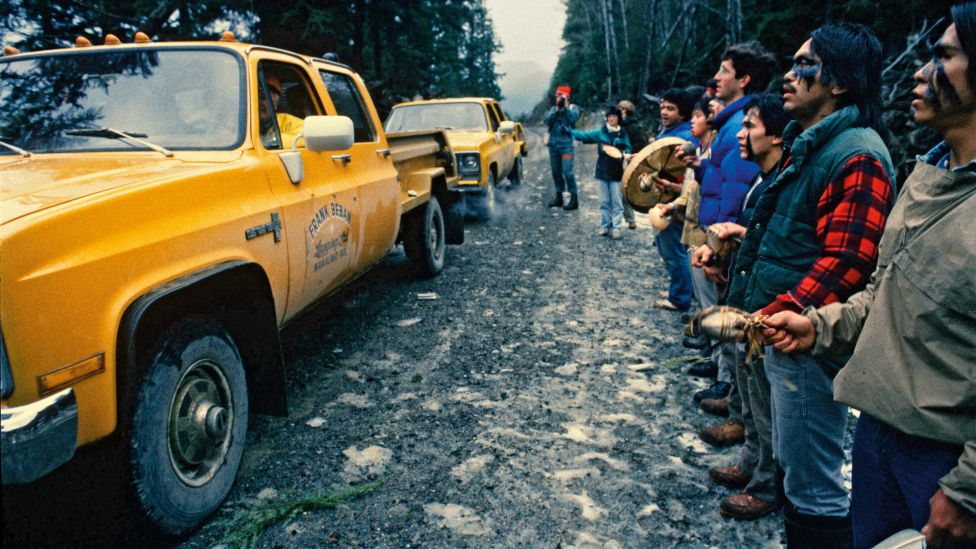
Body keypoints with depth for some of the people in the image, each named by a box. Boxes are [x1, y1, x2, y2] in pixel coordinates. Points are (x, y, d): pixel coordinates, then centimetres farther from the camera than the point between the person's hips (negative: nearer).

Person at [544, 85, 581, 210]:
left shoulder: (572, 108, 4)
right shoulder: (553, 109, 14)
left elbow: (573, 119, -15)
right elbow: (547, 122, -2)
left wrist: (565, 107, -13)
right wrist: (557, 110, -10)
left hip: (566, 144, -5)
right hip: (553, 144, 5)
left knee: (567, 171, -13)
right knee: (556, 172, 11)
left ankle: (574, 199, -9)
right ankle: (559, 197, 22)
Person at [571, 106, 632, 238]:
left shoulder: (623, 134, 3)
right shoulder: (600, 132, 4)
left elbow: (628, 149, 5)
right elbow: (584, 136, 0)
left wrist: (623, 154, -17)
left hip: (617, 173, -1)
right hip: (602, 171, 1)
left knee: (617, 202, -1)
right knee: (604, 201, 9)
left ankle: (616, 228, 3)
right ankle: (604, 226, 17)